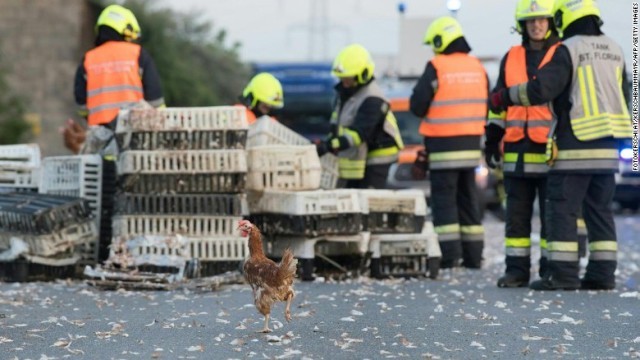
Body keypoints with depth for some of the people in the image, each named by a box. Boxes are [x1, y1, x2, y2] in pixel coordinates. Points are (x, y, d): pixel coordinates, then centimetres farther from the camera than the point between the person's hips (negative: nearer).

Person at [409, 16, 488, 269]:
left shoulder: (436, 68, -13)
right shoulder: (477, 68, 6)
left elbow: (417, 106, -11)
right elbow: (486, 106, 12)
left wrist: (430, 113, 9)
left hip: (444, 146, -6)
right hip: (471, 144, 6)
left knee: (444, 199, -2)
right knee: (468, 199, 13)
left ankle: (449, 255, -8)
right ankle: (473, 256, 14)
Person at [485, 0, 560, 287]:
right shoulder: (511, 59, 14)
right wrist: (492, 139, 11)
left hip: (551, 152, -4)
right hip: (517, 151, 4)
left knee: (551, 215, -1)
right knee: (516, 216, 6)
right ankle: (517, 270, 11)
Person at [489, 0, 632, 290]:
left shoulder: (568, 50, -10)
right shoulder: (614, 50, 13)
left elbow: (540, 90, -17)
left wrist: (504, 98, -5)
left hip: (574, 147, -7)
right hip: (606, 147, 7)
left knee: (562, 209, -3)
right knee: (599, 210, 11)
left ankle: (563, 274, -7)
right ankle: (602, 273, 8)